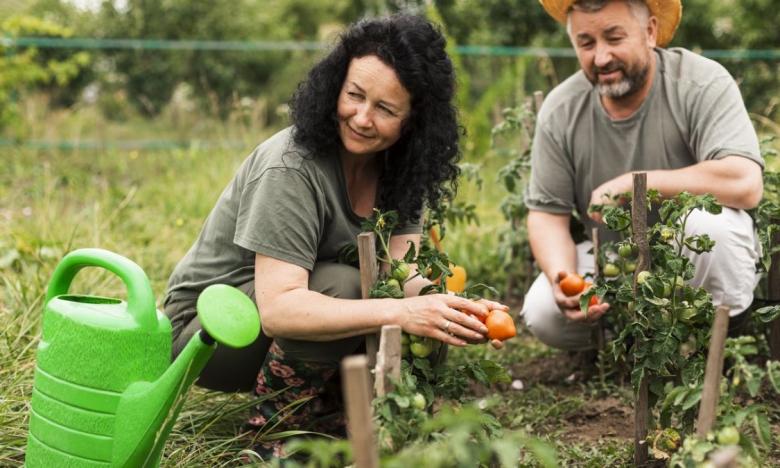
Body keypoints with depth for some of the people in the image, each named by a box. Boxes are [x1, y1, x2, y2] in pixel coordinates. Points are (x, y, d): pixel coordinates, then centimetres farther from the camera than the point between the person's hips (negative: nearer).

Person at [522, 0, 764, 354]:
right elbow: (546, 214, -3)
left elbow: (745, 184, -32)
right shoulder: (560, 112, -7)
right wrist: (561, 278, -25)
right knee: (542, 314, -22)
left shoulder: (703, 84, -18)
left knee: (709, 221, -35)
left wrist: (631, 183, -27)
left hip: (702, 259, -3)